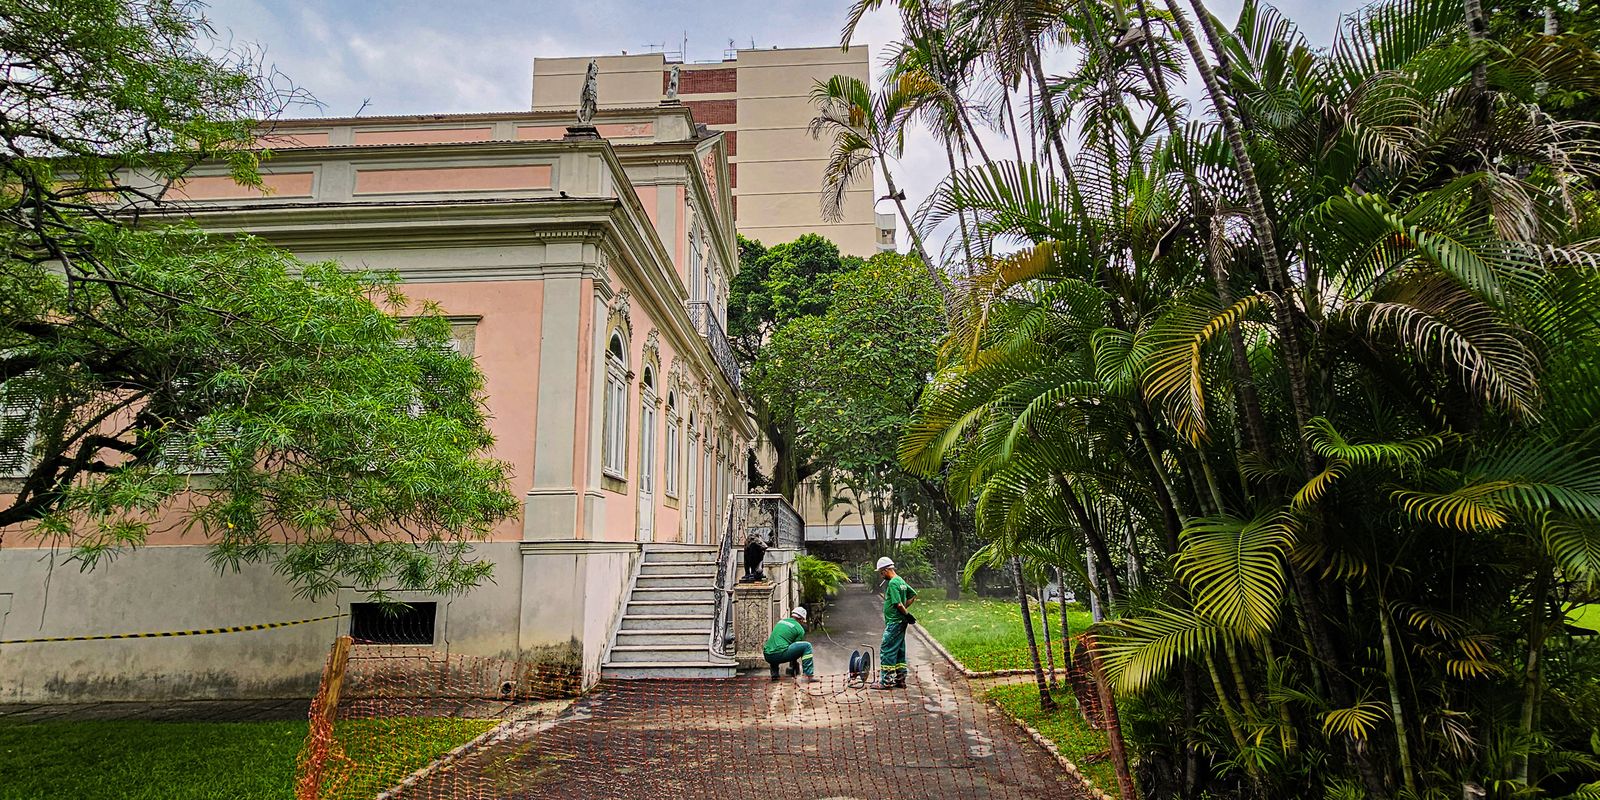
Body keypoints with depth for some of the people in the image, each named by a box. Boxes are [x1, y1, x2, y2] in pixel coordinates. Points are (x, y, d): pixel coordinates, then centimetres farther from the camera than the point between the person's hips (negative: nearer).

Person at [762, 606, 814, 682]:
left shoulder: (781, 621, 26)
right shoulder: (800, 629, 8)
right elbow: (798, 647, 16)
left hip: (767, 656, 6)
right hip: (780, 655, -6)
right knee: (807, 646, 2)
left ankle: (774, 674, 24)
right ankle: (808, 676, -6)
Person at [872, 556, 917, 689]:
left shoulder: (892, 583, -17)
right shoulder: (901, 581, 12)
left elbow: (898, 604, -23)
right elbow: (914, 595, 21)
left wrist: (906, 613, -8)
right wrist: (905, 608, 13)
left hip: (894, 622, -10)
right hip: (901, 622, 10)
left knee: (886, 651, -4)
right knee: (899, 651, 14)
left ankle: (886, 681, -1)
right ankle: (900, 680, 20)